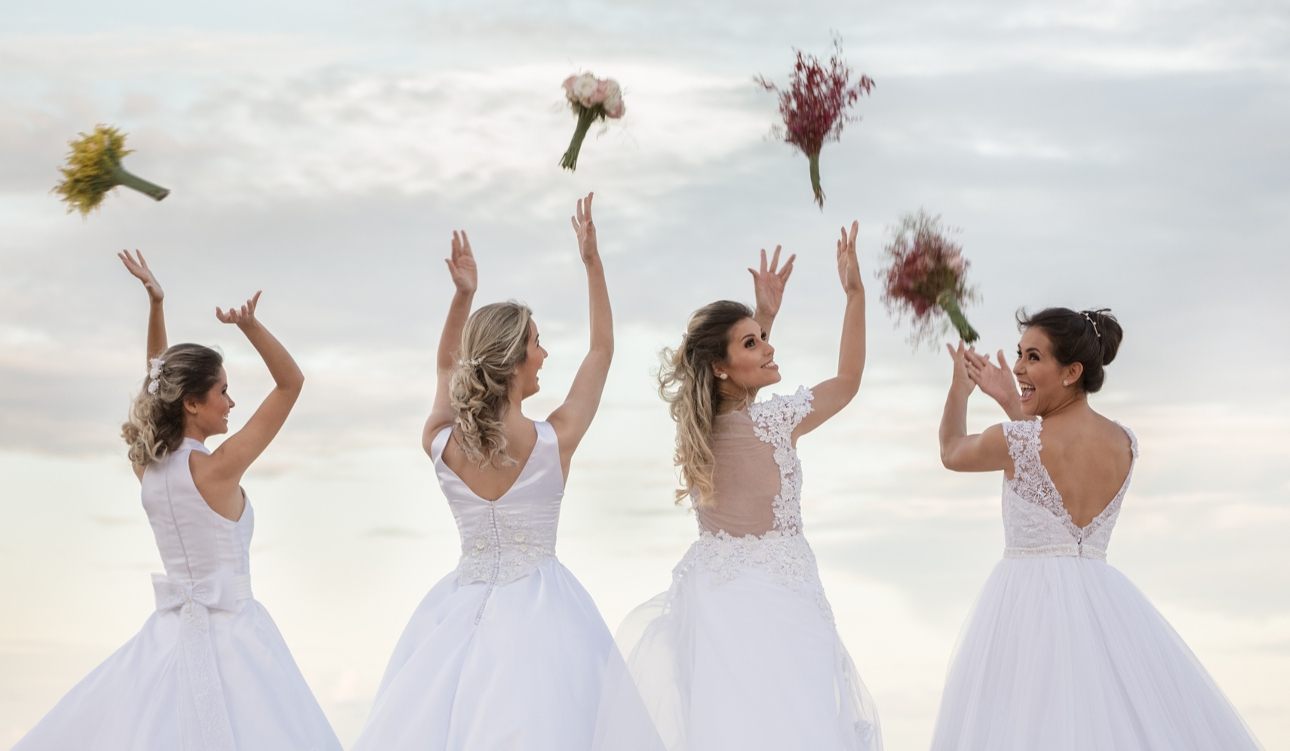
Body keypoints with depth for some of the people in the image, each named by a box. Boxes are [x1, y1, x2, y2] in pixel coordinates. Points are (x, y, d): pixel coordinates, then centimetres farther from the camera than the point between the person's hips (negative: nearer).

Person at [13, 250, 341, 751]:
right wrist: (251, 327, -21)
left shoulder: (147, 465, 1)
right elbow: (291, 383, -12)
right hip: (228, 633, -7)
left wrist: (155, 304, 11)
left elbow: (160, 379, 16)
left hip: (170, 631, 7)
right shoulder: (218, 469, -16)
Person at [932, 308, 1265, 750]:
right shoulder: (1126, 444, 5)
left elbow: (952, 453, 11)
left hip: (1028, 595, -5)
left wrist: (960, 385, 26)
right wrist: (1012, 405, 25)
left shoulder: (1015, 439, -11)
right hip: (1100, 596, 5)